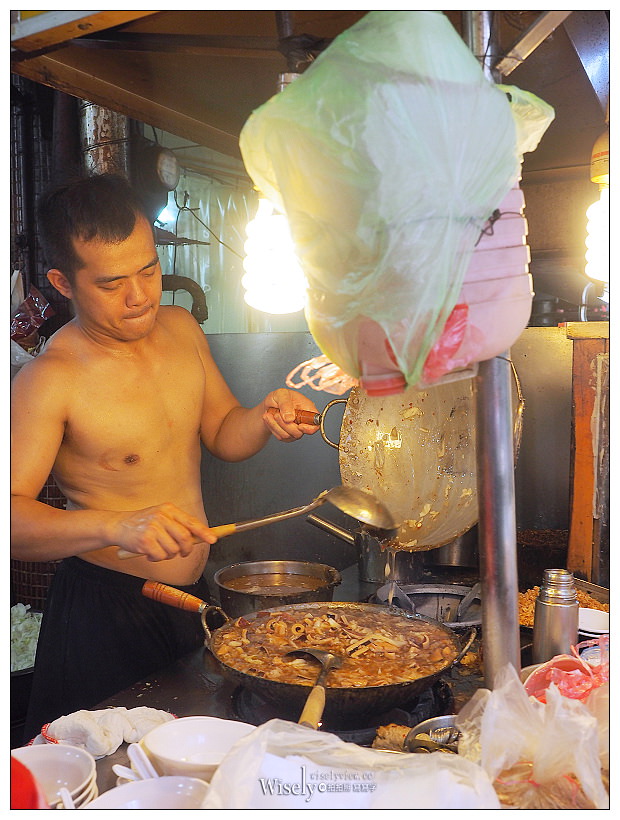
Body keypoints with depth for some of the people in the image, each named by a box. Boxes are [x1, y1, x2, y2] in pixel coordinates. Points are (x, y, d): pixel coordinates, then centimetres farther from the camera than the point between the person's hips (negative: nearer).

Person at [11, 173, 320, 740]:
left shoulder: (181, 328, 1)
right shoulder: (49, 380, -20)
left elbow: (221, 434, 11)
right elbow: (13, 514, -26)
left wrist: (265, 418, -11)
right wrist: (115, 527, -41)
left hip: (193, 593, 7)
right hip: (105, 613, -6)